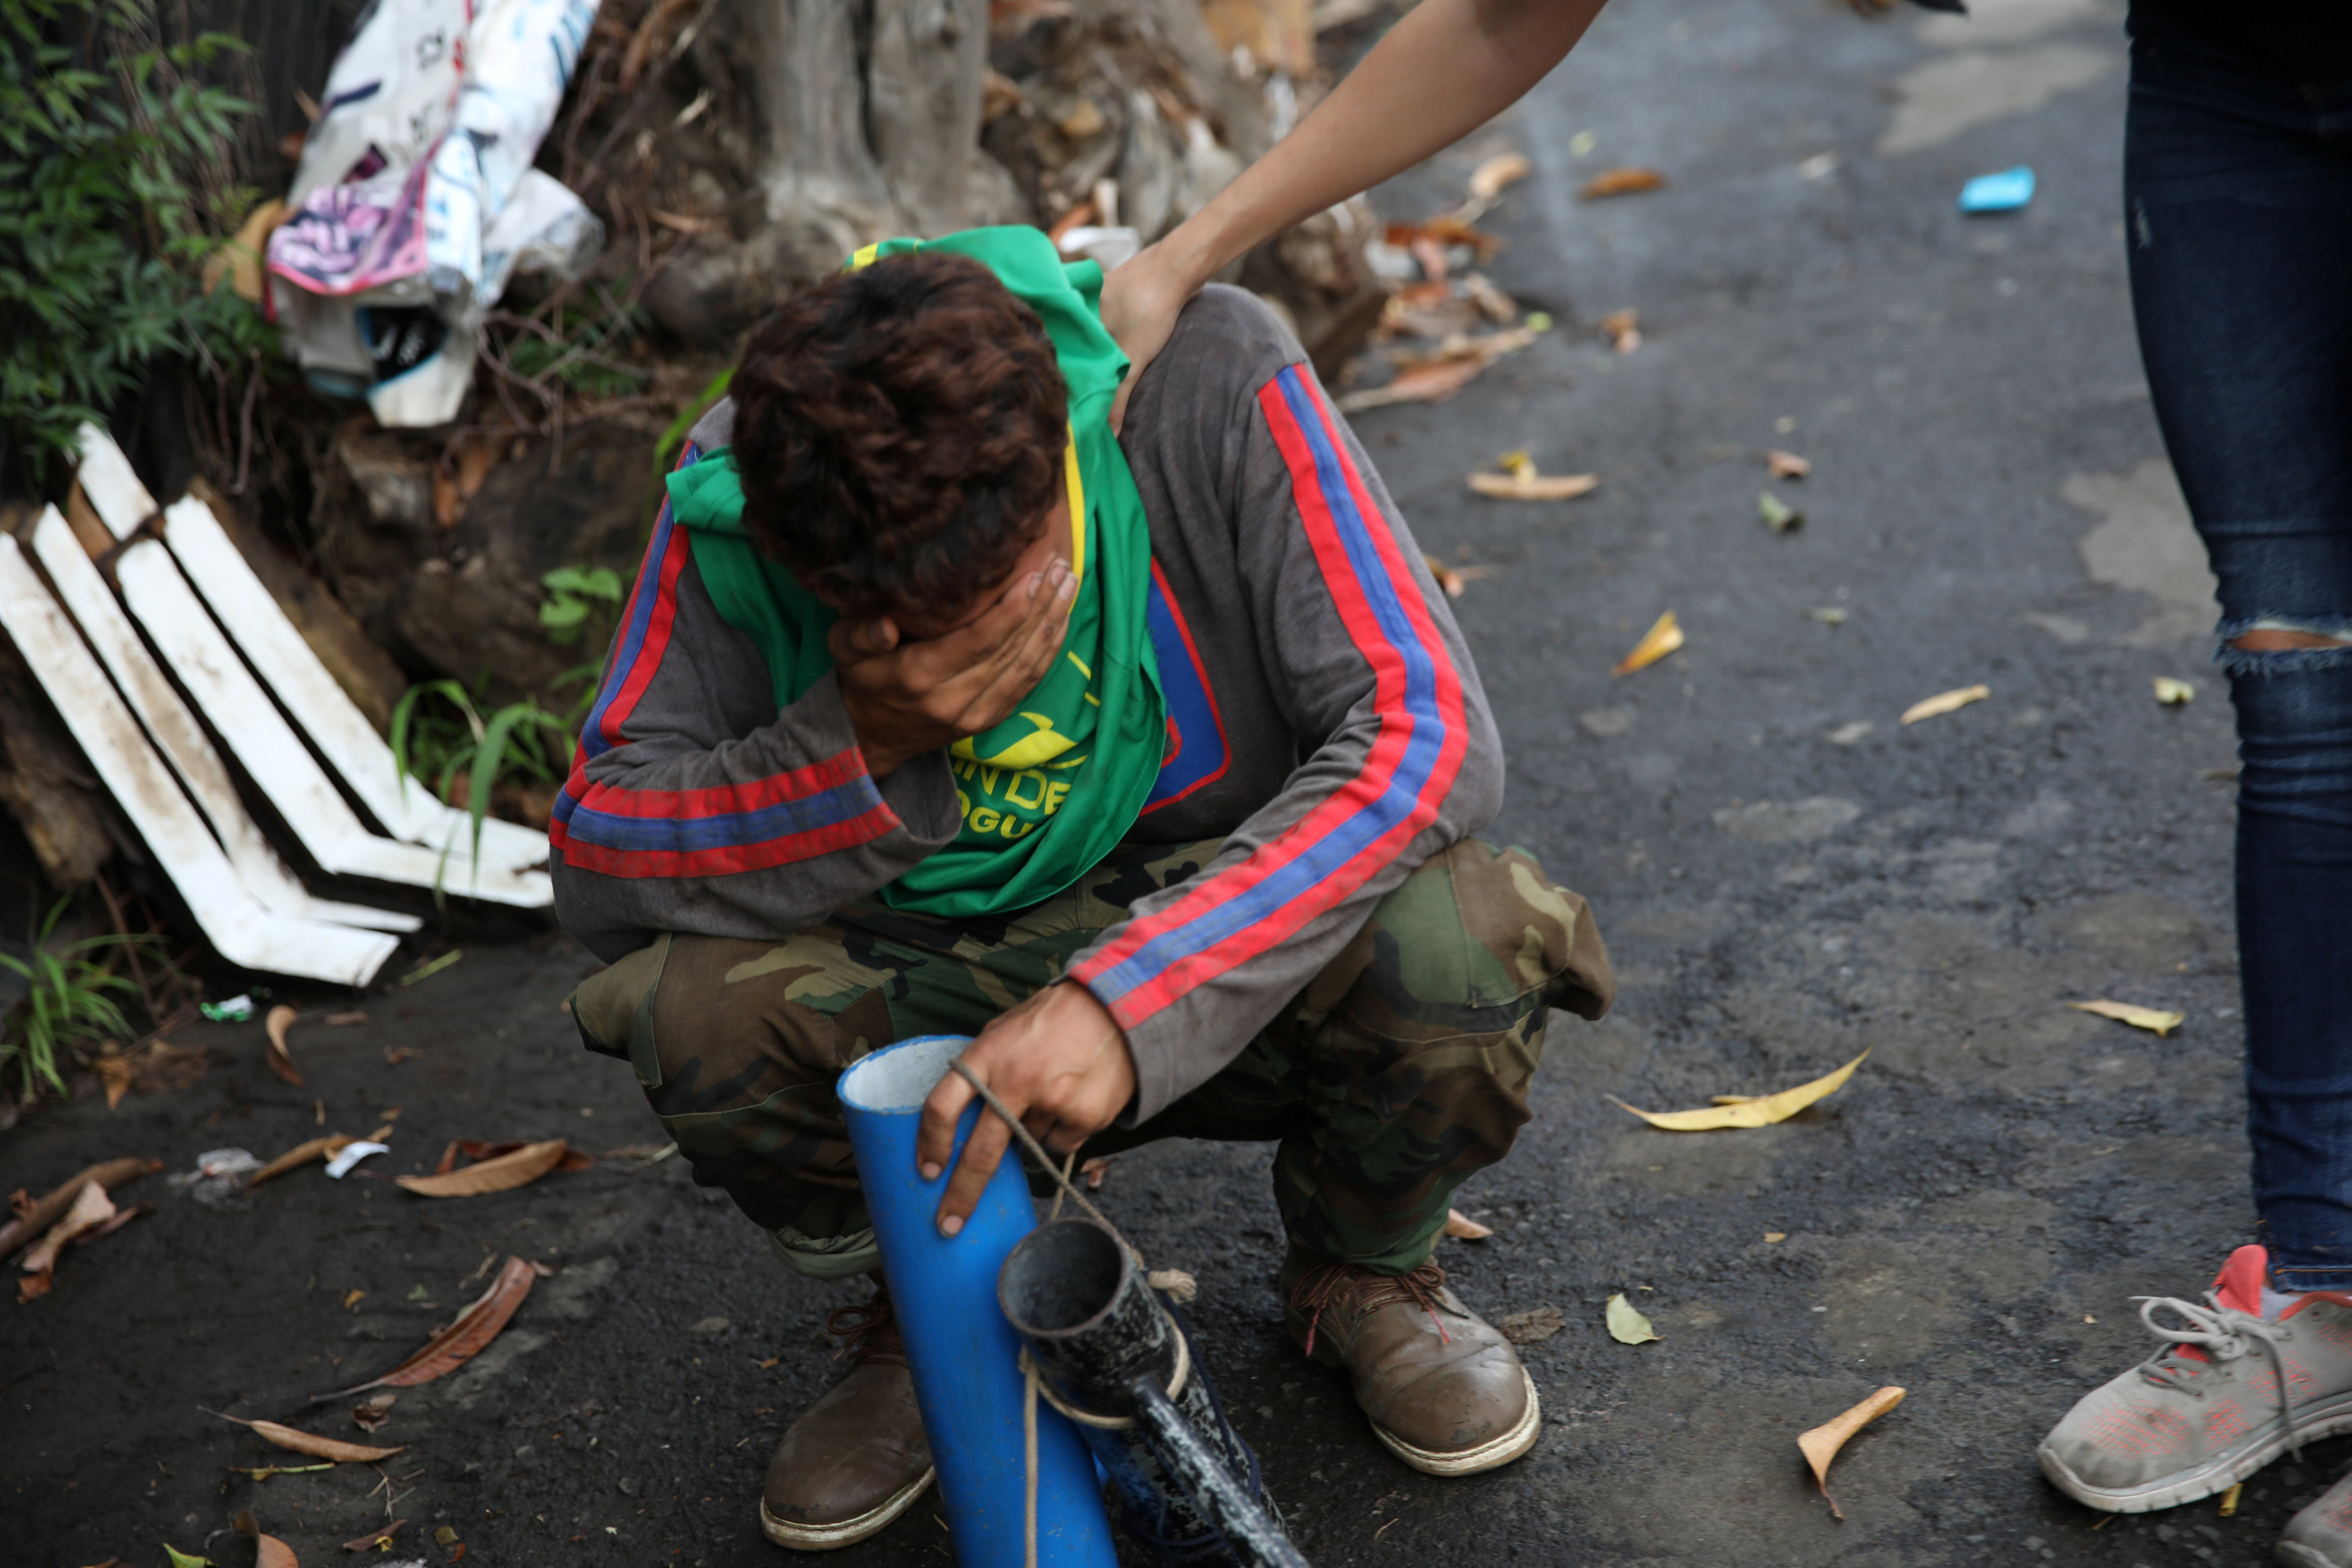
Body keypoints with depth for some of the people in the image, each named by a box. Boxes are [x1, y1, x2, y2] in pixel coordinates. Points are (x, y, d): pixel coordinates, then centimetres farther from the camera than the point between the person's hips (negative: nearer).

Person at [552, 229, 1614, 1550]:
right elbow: (596, 860, -16)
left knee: (1459, 945, -32)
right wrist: (864, 742, -34)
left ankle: (1362, 1272, 4)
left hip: (1226, 984, -1)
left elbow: (1426, 730, -30)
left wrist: (1128, 995, -39)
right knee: (701, 1003, -28)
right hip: (919, 1007, 2)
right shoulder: (736, 493, -19)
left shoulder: (1206, 378, -25)